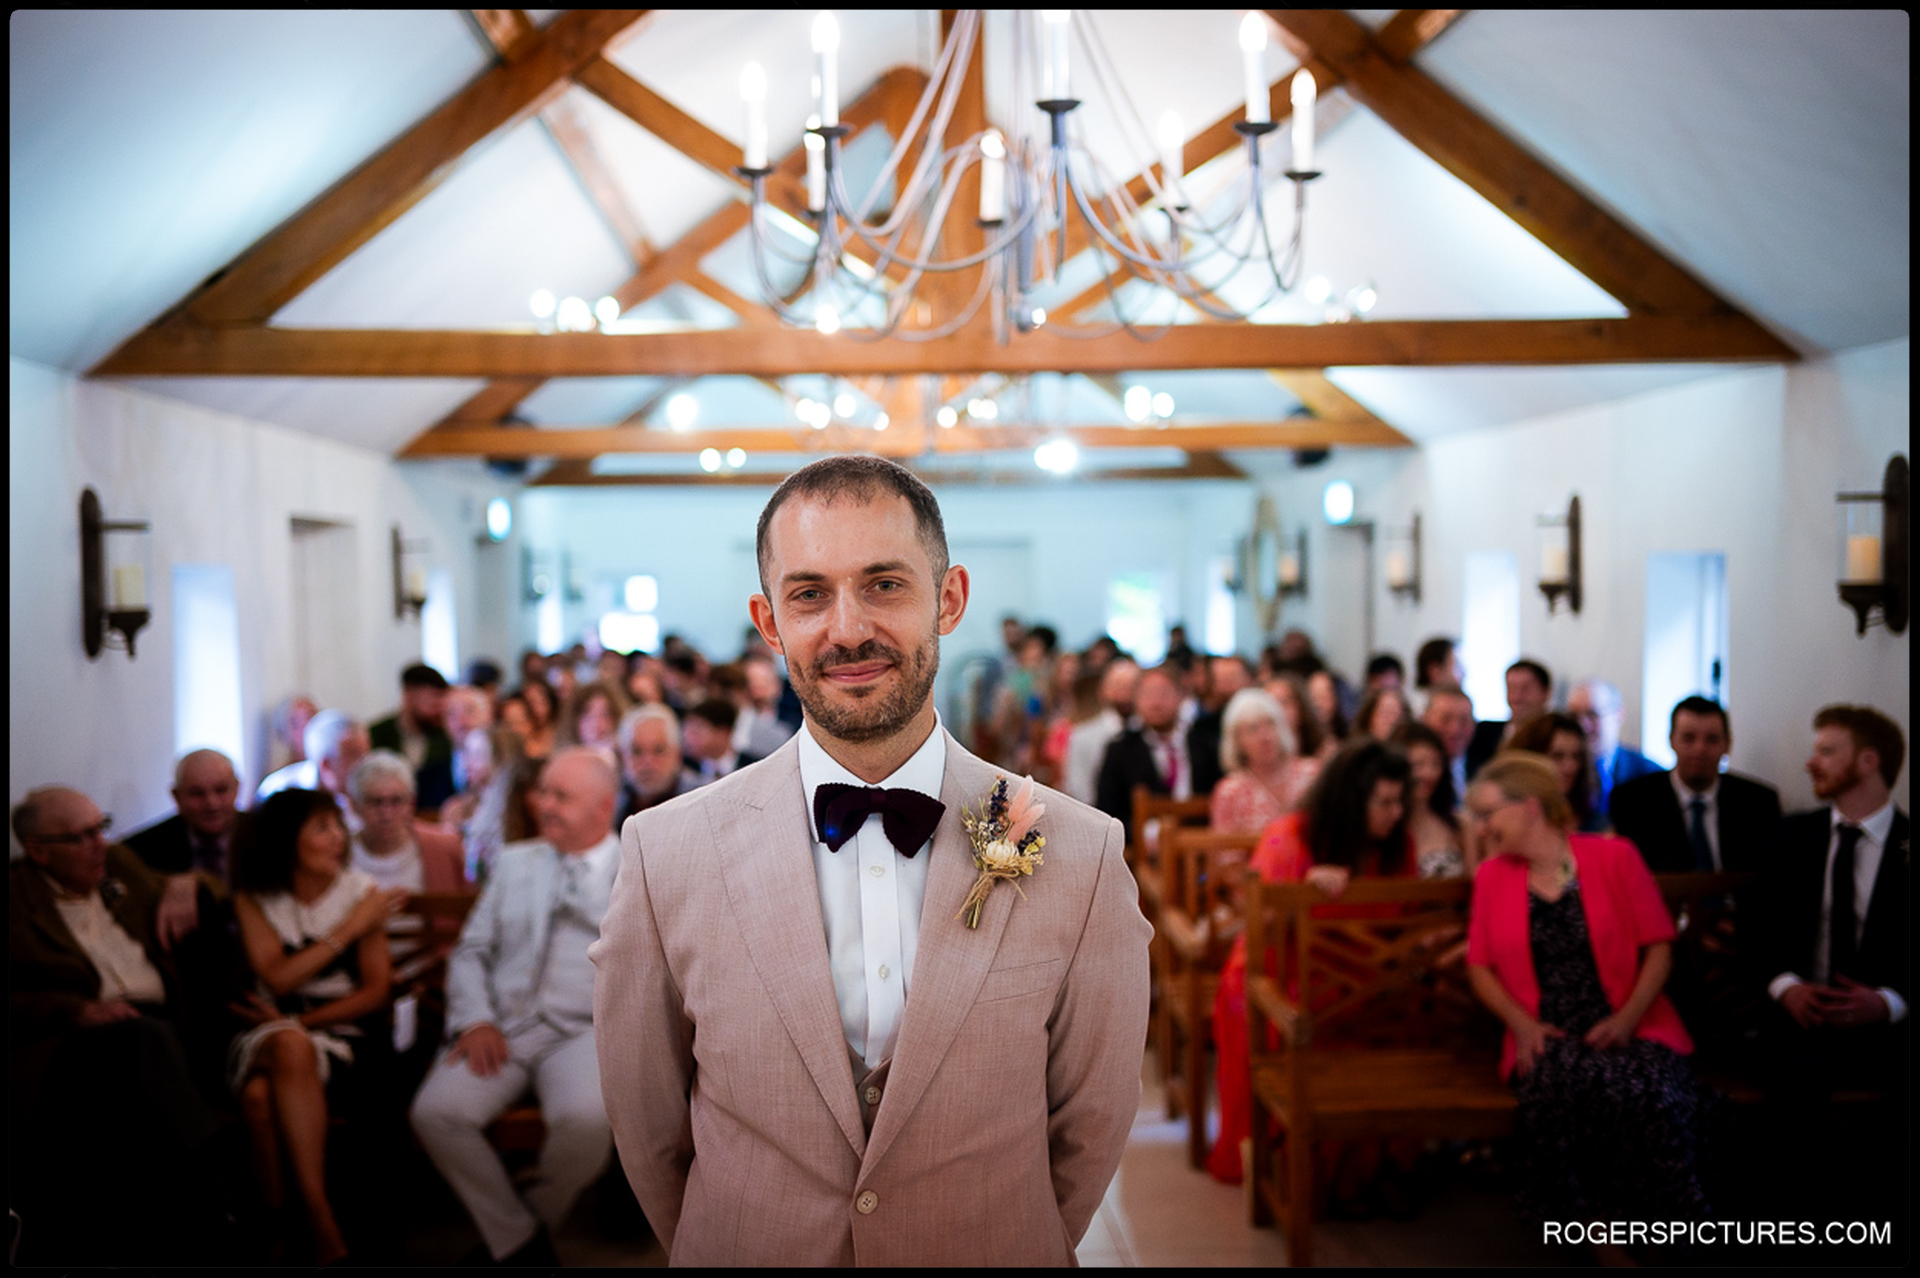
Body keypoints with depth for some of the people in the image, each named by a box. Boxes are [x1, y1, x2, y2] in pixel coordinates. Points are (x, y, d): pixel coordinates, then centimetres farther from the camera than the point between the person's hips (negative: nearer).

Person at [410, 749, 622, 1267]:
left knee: (585, 1119, -33)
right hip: (504, 1028, 3)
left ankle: (537, 1221, 0)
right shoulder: (515, 862, 21)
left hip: (583, 1030, -3)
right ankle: (518, 1242, -5)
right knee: (434, 1112, -24)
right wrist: (475, 1020, 0)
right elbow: (471, 950, 16)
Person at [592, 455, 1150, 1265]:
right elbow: (652, 1136, -7)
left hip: (995, 1251, 0)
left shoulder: (1081, 857, -16)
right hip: (745, 1250, 0)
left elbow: (1089, 1128, -7)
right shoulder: (663, 855, -15)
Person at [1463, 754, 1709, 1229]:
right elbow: (1481, 966, 11)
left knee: (1653, 1097, -34)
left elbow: (1658, 945, 2)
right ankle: (1578, 1221, -18)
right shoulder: (1491, 875, 9)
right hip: (1548, 1038, 1)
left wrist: (1627, 1019, -12)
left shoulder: (1613, 856, 2)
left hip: (1628, 1030, -1)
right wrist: (1523, 1024, -6)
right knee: (1553, 1089, -35)